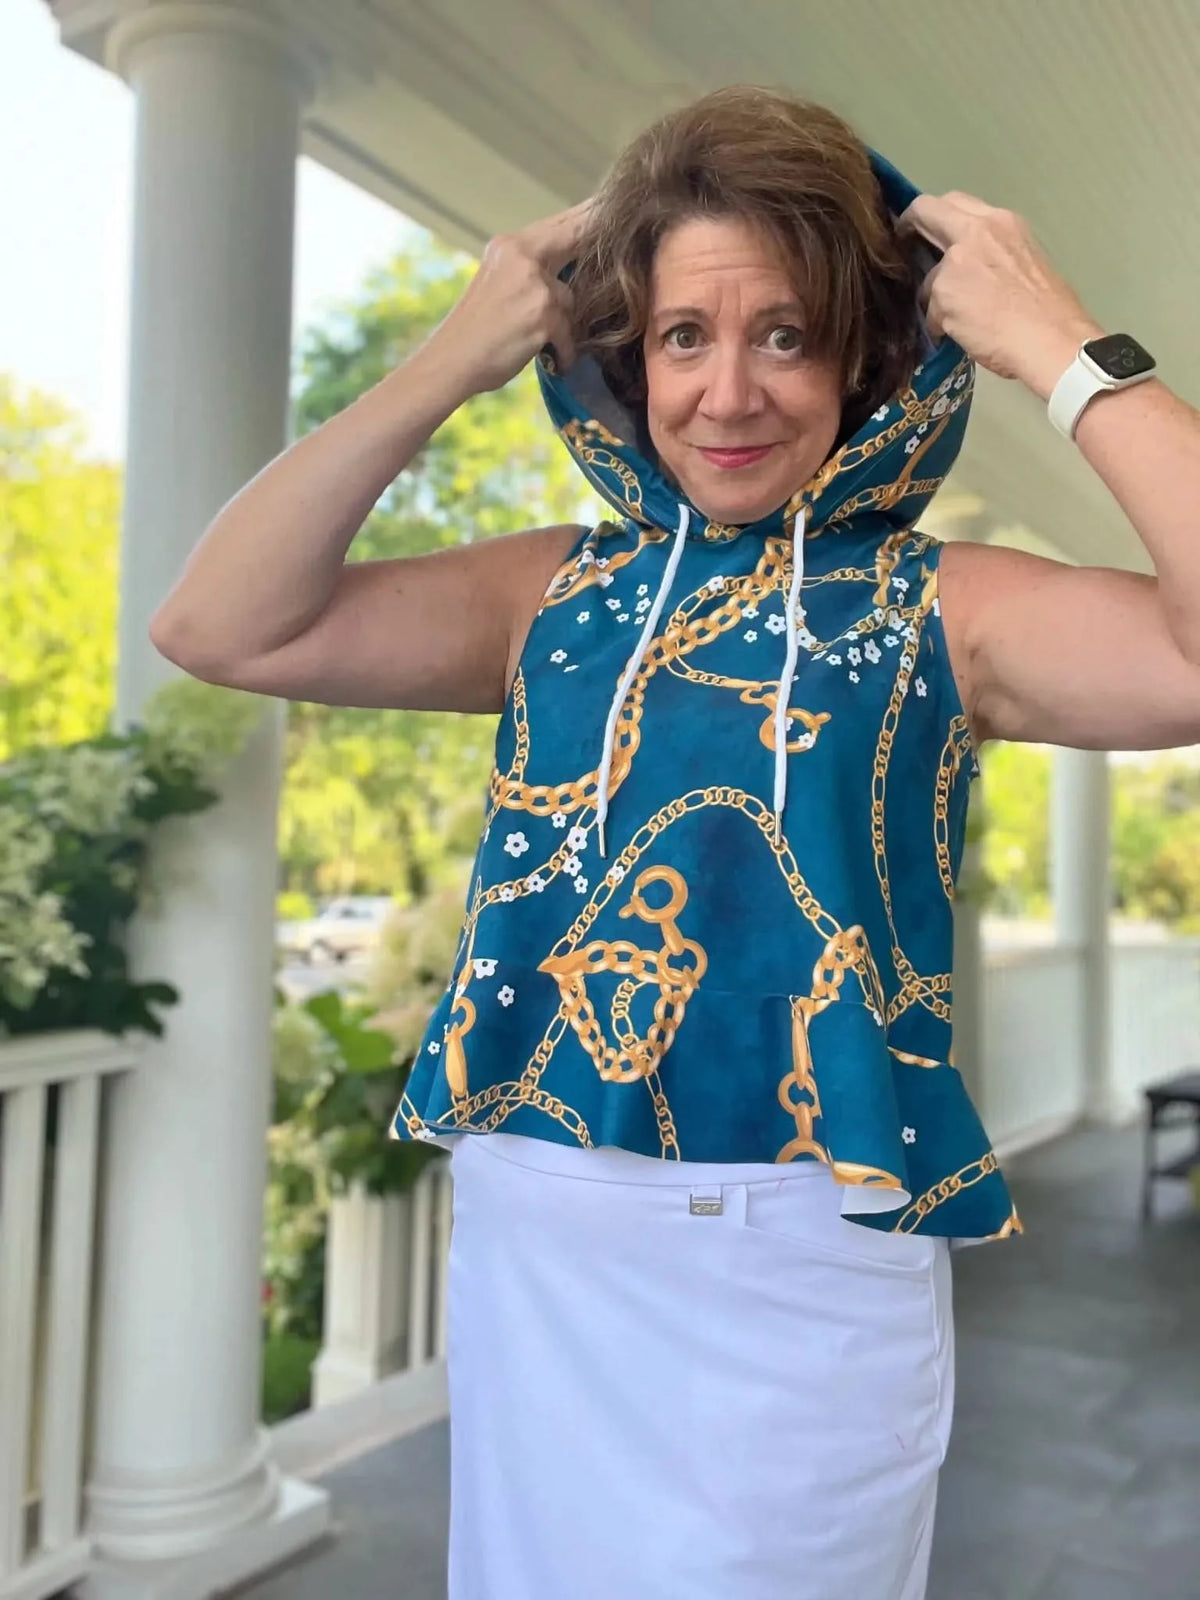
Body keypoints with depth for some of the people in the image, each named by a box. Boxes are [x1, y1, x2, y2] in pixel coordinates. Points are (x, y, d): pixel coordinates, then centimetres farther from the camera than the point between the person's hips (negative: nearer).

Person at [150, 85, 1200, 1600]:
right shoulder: (559, 591, 3)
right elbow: (222, 627, -3)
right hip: (532, 1245, 4)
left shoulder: (940, 608, -5)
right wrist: (449, 360, -6)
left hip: (805, 1267, -3)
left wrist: (1056, 346, -16)